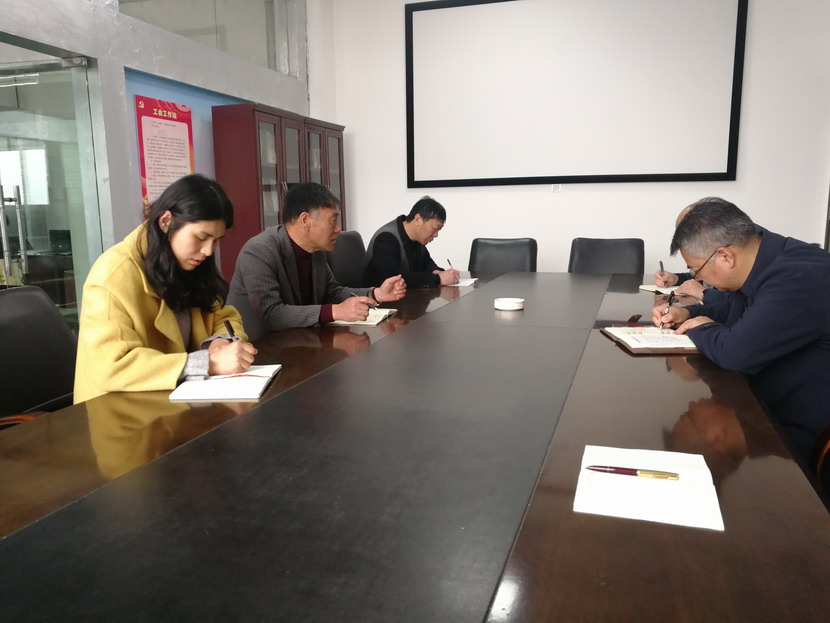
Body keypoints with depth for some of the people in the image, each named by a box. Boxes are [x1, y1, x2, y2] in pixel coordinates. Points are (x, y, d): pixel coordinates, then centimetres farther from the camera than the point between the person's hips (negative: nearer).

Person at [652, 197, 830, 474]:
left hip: (799, 434, -9)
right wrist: (687, 313, 6)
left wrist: (702, 329, -12)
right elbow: (733, 310, 23)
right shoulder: (764, 264, 3)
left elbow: (736, 351, -34)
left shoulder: (798, 279, -30)